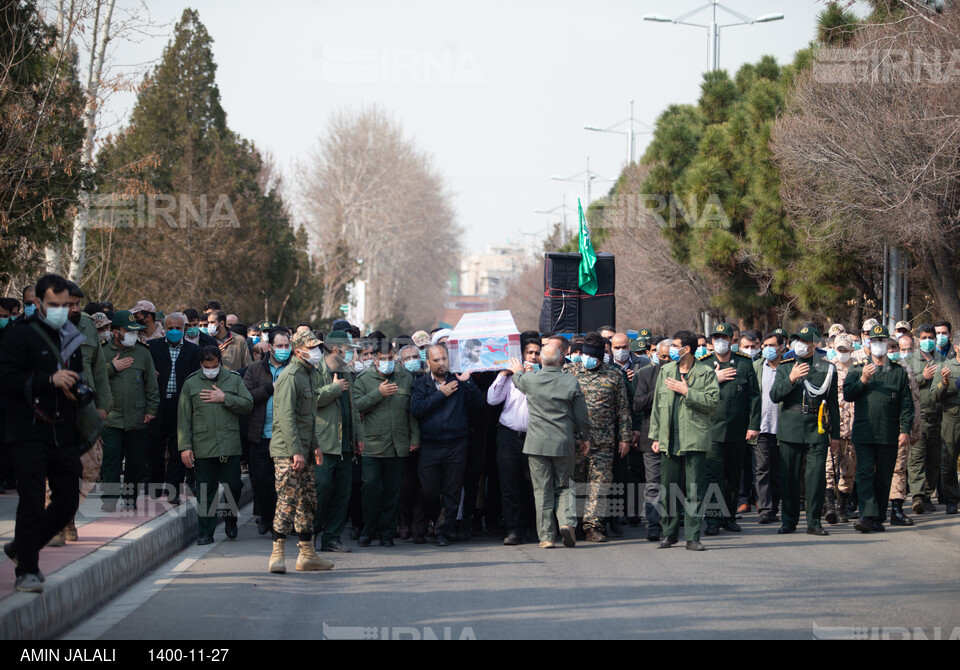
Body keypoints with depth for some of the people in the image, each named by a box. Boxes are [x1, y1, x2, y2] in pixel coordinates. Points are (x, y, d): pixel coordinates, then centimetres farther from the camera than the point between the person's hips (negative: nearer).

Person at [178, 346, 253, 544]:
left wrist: (224, 398, -9)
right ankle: (206, 532, 7)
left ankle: (230, 520, 26)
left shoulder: (234, 379, 10)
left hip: (230, 445, 0)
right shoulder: (191, 383, 8)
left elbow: (248, 405, 1)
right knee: (205, 491, 1)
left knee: (233, 487, 1)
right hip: (203, 447, 0)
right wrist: (184, 446, -1)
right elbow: (183, 418, 6)